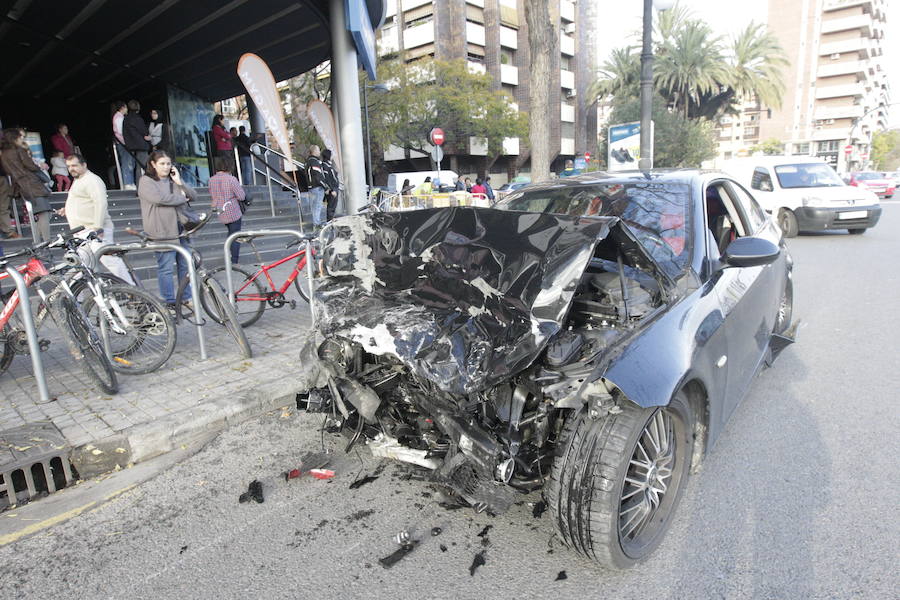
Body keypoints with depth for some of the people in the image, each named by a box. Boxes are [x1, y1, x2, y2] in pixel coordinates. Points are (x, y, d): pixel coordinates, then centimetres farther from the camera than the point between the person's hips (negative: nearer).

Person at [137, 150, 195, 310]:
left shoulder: (173, 180, 18)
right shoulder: (146, 181, 0)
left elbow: (194, 196, 11)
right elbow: (159, 198, -18)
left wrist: (179, 182, -3)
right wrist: (182, 198, -6)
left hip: (180, 228, 6)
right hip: (162, 231, -6)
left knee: (185, 265, 9)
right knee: (166, 268, -4)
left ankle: (187, 298, 18)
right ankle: (169, 301, 3)